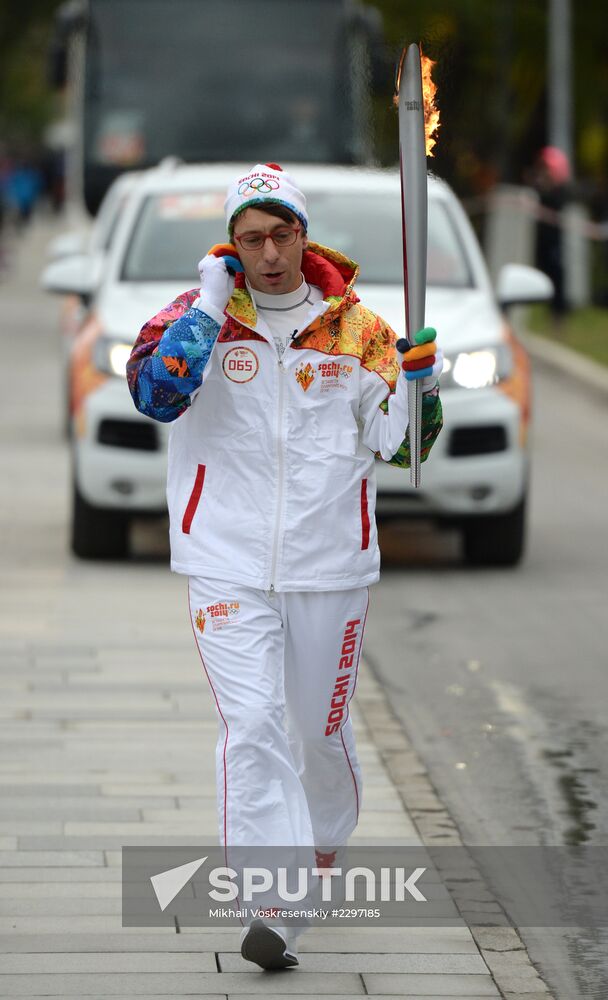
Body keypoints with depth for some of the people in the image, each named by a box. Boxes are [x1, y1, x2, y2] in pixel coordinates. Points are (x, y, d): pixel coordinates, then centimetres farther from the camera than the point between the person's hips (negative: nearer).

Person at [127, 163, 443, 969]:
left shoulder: (357, 328, 0)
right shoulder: (200, 317, -3)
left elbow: (399, 448, 4)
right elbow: (155, 393, -21)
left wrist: (421, 388, -15)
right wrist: (209, 307, -22)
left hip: (329, 568, 2)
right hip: (228, 564, -2)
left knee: (321, 729, 16)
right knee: (251, 726, -14)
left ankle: (325, 847, 44)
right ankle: (273, 907, -16)